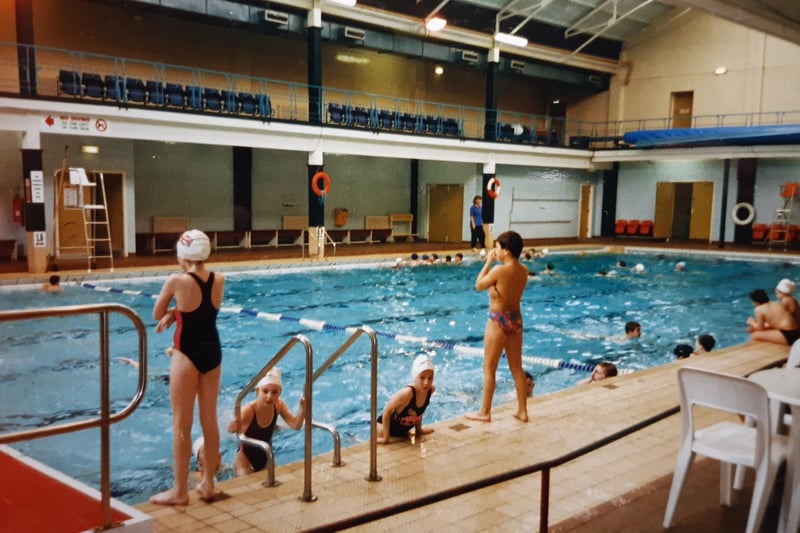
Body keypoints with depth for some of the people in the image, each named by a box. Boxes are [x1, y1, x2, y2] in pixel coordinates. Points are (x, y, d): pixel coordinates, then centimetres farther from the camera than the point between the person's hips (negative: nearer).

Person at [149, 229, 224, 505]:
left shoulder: (177, 281, -15)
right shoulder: (219, 280, 0)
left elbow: (156, 314, -1)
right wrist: (178, 313, -1)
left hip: (188, 355, -5)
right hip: (213, 352, 6)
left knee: (182, 425, 4)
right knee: (210, 420, 14)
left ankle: (180, 491, 13)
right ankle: (208, 484, 24)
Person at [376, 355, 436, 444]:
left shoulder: (431, 390, -19)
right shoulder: (407, 393, -39)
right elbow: (386, 411, -28)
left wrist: (418, 429, 10)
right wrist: (386, 438, -23)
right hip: (385, 426, -6)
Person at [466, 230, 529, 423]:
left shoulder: (499, 270, -20)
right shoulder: (523, 270, 1)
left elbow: (479, 285, -6)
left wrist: (489, 261, -3)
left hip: (498, 321, -7)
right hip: (516, 319, 7)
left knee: (489, 369, 5)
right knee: (517, 368, 15)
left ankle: (484, 412, 13)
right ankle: (522, 411, 22)